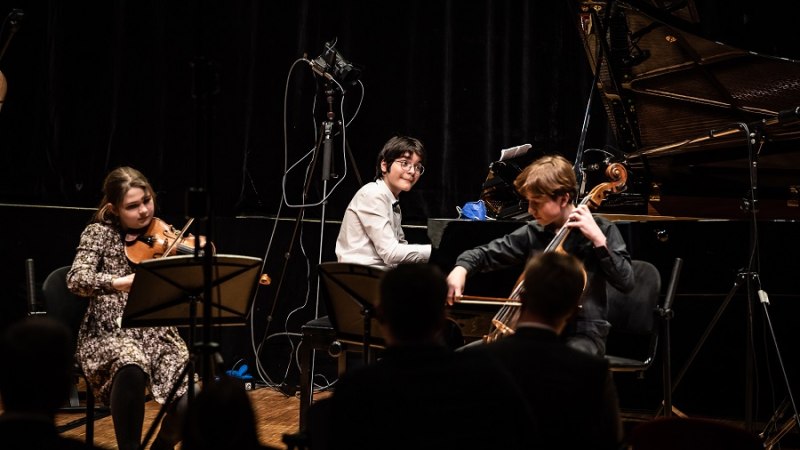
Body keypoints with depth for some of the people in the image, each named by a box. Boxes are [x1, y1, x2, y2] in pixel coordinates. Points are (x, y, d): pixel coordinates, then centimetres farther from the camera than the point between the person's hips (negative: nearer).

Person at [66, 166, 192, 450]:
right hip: (110, 334, -2)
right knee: (132, 368, -40)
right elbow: (76, 280, -16)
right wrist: (124, 282, -32)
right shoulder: (100, 233, 1)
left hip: (158, 333, 3)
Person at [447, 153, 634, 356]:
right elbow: (485, 254, 13)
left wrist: (598, 239, -22)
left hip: (583, 334, -5)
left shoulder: (599, 229, -5)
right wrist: (461, 268, -9)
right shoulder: (532, 233, 5)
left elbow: (626, 283, -14)